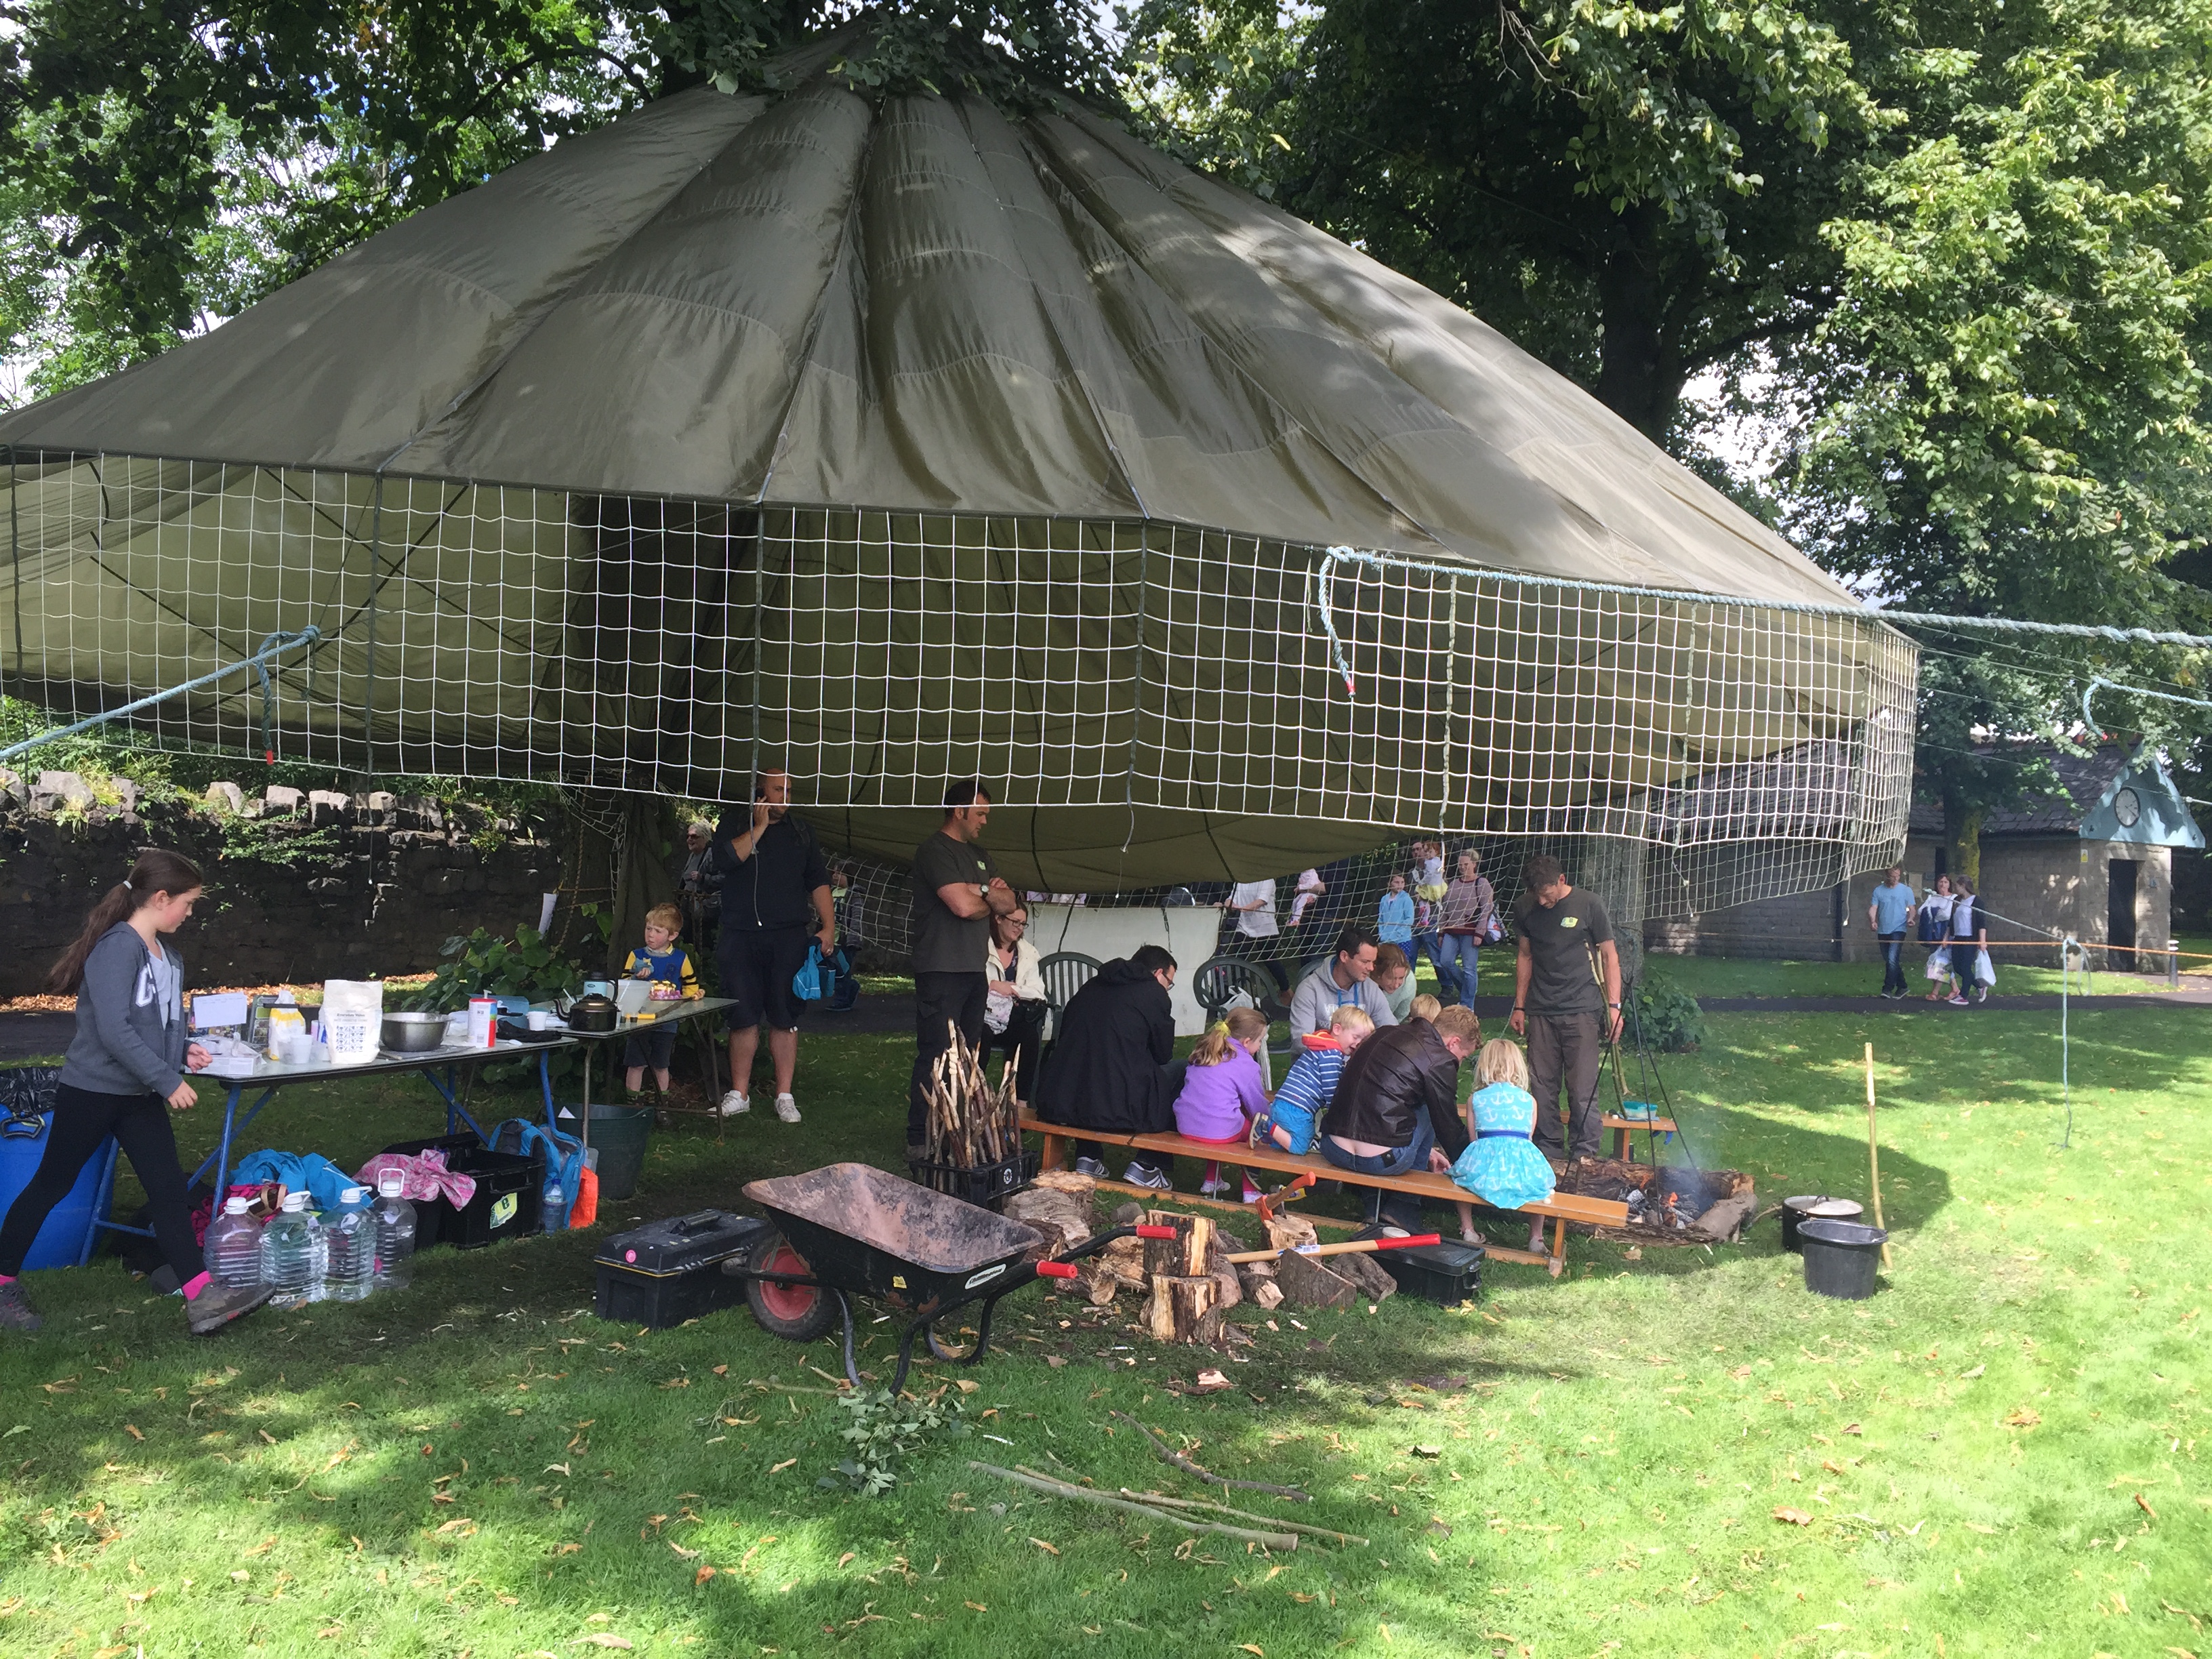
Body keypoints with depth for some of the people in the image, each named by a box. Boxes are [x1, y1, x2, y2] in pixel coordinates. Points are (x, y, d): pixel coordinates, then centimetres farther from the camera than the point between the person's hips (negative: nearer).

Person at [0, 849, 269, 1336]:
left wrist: (184, 1047, 1)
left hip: (140, 1097, 8)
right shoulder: (117, 948, -20)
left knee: (169, 1189, -1)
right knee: (50, 1186, 9)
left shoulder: (167, 957, 8)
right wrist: (168, 1080, -25)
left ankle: (202, 1297, -5)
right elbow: (114, 1030, -27)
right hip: (91, 1092, -8)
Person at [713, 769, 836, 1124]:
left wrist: (828, 926, 3)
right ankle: (739, 1094, 9)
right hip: (741, 935, -1)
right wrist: (759, 826, -6)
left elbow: (818, 881, 13)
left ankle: (784, 1096, 5)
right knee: (743, 1016, 0)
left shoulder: (800, 830, 16)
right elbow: (727, 858, -10)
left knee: (785, 1016, -1)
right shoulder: (735, 822, 10)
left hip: (789, 936, 1)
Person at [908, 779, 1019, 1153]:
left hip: (975, 969, 9)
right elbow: (963, 905, -19)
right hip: (942, 971, -9)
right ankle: (919, 1140, -5)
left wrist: (983, 891, -7)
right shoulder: (935, 851, -8)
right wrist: (992, 901, 2)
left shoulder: (978, 854, 20)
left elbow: (1009, 903, 13)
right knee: (936, 1058, -9)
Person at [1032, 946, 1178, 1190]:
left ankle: (1087, 1157, 27)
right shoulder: (1154, 993, 2)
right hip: (1119, 1110, -6)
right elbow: (1164, 1055, 9)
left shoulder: (1091, 986, 18)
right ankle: (1146, 1166, 12)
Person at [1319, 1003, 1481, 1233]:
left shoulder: (1387, 1034, 19)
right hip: (1382, 1160, -6)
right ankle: (1403, 1211, 19)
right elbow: (1449, 1127, 5)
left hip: (1334, 1151, 7)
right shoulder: (1440, 1061, -3)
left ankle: (1376, 1209, 30)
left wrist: (1427, 1150, 41)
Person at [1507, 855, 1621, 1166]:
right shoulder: (1525, 907, 6)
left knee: (1583, 1091, -6)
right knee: (1542, 1088, 2)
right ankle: (1548, 1155, 12)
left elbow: (1609, 956, 1)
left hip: (1582, 1011, -3)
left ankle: (1586, 1158, 3)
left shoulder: (1587, 904, -4)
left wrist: (1614, 1006, -6)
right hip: (1540, 1012, 3)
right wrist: (1519, 1007, 14)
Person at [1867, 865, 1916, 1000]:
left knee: (1892, 959, -17)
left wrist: (1910, 918, -17)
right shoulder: (1879, 891, 7)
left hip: (1898, 929, -4)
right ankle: (1902, 987, 23)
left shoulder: (1906, 890, 3)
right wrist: (1872, 921, -16)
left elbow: (1911, 909, 5)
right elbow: (1873, 909, 3)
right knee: (1889, 961, 11)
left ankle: (1887, 989, -17)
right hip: (1883, 931, 4)